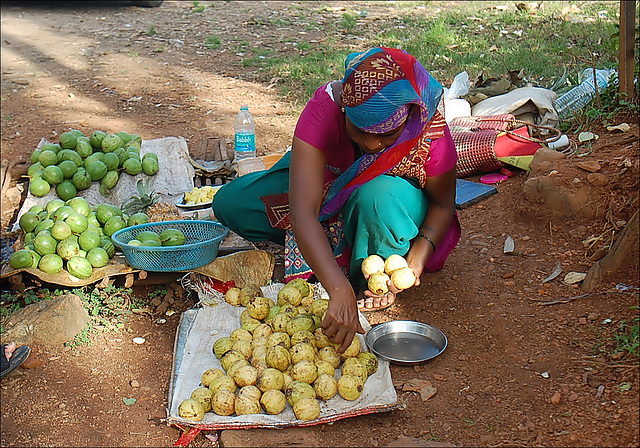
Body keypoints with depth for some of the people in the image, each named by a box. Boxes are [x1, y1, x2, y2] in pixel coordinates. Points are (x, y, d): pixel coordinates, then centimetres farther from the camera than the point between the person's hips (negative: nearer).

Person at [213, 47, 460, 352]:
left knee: (380, 195, -40)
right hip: (330, 187, 2)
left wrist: (421, 252, -32)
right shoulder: (325, 107, -34)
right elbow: (302, 212, -44)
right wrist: (340, 292, -54)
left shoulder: (430, 132, -31)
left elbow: (443, 204, -11)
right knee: (229, 203, -15)